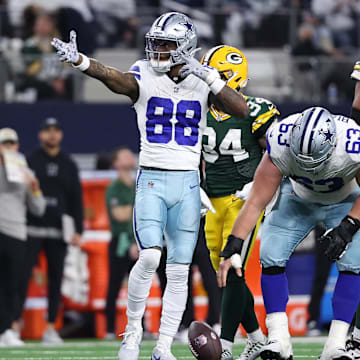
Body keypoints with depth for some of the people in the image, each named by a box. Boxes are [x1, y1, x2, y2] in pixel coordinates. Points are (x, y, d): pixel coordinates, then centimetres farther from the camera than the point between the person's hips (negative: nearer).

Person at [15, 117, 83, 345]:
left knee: (56, 279, 2)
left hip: (59, 230, 3)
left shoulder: (69, 165, 12)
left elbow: (77, 200, 12)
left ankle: (51, 328, 7)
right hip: (33, 229, -3)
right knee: (23, 276, -8)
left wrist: (78, 231, 4)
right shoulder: (30, 161, 5)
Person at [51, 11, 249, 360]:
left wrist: (206, 75, -21)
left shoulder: (203, 82, 2)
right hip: (151, 179, -2)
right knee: (149, 256, -19)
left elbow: (241, 109, -11)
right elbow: (115, 78, -25)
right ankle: (132, 331, -1)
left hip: (187, 184, 2)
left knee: (179, 271, 3)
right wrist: (78, 60, -46)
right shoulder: (145, 77, -3)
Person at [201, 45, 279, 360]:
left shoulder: (255, 113, -10)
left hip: (243, 201, -7)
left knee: (232, 273, -13)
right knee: (225, 274, 10)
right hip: (214, 204, 7)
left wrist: (258, 184, -15)